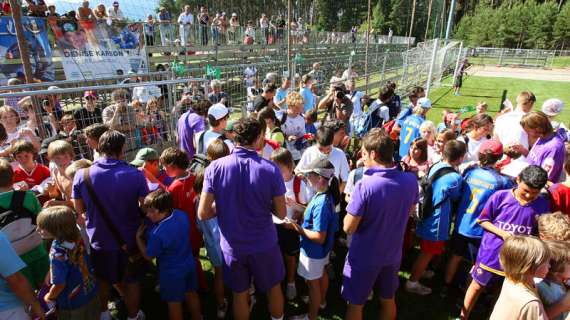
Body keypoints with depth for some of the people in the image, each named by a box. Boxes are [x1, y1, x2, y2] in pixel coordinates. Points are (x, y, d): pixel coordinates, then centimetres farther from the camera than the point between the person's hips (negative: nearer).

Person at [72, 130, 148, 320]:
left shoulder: (82, 175, -16)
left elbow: (79, 209, -3)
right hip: (129, 240, -2)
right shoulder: (135, 175, -21)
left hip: (99, 240, 2)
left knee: (103, 280, 28)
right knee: (131, 281, 20)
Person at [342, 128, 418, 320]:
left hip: (364, 257, -5)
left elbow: (348, 228, -22)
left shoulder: (364, 185, -28)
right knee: (388, 299, 26)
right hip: (392, 254, 5)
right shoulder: (410, 181, -10)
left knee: (355, 304, 16)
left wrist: (352, 204, -7)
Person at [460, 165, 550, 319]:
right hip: (491, 253, -1)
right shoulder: (500, 196, -14)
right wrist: (502, 233, -19)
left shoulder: (543, 204, -6)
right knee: (477, 285, 14)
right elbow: (483, 220, -5)